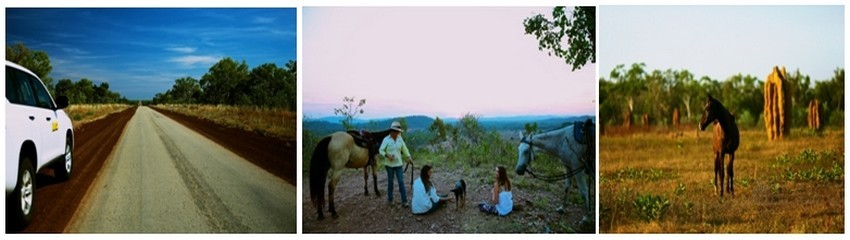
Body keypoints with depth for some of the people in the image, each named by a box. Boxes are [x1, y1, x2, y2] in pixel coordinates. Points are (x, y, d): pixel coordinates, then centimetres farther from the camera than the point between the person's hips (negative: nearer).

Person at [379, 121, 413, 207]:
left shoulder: (400, 139, 1)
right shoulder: (386, 139, -10)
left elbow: (404, 149, 9)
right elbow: (381, 150, -10)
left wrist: (409, 157, -2)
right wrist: (387, 155, -26)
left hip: (399, 164, 2)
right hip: (389, 164, -2)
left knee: (401, 182, -2)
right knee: (390, 182, 9)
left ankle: (404, 201, -1)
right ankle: (389, 199, 24)